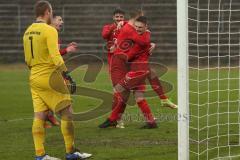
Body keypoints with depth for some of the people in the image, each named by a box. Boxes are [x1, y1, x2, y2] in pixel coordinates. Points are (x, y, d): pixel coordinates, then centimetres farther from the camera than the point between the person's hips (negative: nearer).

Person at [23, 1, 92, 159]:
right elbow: (55, 56, -20)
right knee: (67, 112, 1)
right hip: (50, 78, -8)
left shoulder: (28, 32, 10)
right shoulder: (49, 30, -13)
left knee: (39, 116, 5)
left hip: (34, 79, 8)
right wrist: (67, 75, -18)